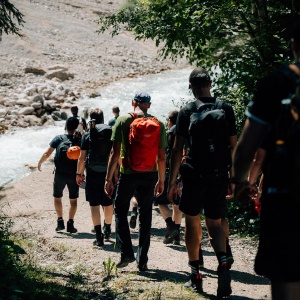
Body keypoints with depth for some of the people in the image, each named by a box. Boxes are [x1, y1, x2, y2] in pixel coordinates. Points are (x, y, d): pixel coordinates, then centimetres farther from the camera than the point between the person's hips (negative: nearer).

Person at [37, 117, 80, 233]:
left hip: (60, 173, 0)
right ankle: (70, 224, 5)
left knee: (57, 197, 16)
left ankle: (60, 221, 10)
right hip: (74, 174, 0)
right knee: (73, 199, 9)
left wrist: (39, 163, 9)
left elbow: (47, 154, -6)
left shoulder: (58, 139, -7)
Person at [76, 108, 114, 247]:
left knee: (94, 204, 1)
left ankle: (99, 237, -5)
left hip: (93, 174, -2)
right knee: (108, 203, 19)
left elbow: (82, 157, -3)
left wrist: (79, 173, 7)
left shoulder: (88, 135, -1)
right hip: (109, 172, 3)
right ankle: (107, 229, 38)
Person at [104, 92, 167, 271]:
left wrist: (109, 179, -2)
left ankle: (126, 253, 2)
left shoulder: (123, 121, -3)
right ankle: (142, 260, 9)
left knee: (121, 211, 14)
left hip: (128, 174, -2)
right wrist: (161, 180, 14)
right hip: (149, 175, 2)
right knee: (145, 216, 9)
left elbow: (115, 153, -6)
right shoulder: (158, 124, 3)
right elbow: (162, 157, 4)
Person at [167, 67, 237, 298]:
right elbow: (234, 146, 4)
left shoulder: (187, 112, -5)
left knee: (192, 221, 12)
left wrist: (172, 181, -1)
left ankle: (195, 275, 14)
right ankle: (223, 263, -18)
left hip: (194, 175, -2)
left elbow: (178, 150, -6)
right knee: (215, 223, 9)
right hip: (219, 175, 2)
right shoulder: (226, 110, 2)